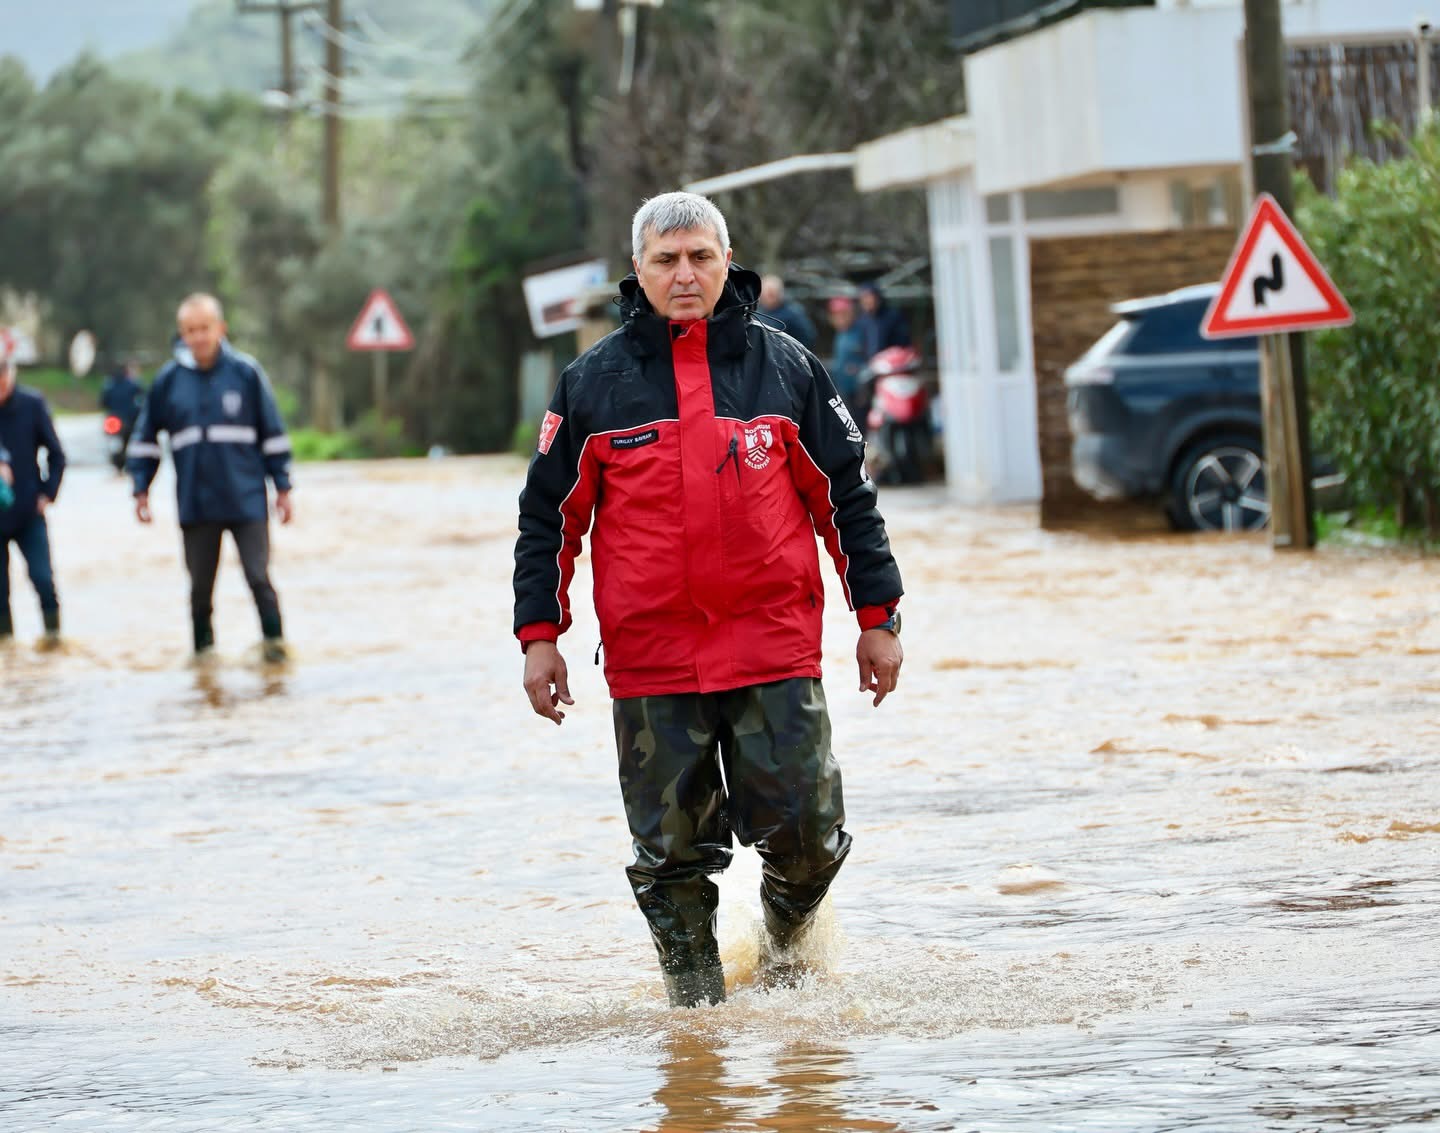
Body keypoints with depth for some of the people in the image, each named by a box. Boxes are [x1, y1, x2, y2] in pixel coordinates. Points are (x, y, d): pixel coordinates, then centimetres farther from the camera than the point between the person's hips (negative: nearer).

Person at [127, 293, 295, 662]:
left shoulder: (246, 372, -2)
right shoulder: (168, 381, 2)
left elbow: (273, 434, 3)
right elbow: (146, 438, 12)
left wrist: (282, 488, 3)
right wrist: (141, 490, 7)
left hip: (246, 500, -2)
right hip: (195, 506, 2)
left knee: (258, 576, -6)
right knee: (200, 586, 8)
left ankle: (274, 641, 6)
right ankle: (202, 648, 20)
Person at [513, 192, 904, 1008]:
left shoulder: (785, 368, 6)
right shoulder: (594, 382, 5)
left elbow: (849, 496, 10)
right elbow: (548, 517, 10)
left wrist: (879, 617, 8)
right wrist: (539, 636, 4)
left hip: (776, 651, 0)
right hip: (650, 662, 0)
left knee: (804, 832, -3)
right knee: (674, 850, 3)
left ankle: (788, 936, 27)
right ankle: (698, 1002, 18)